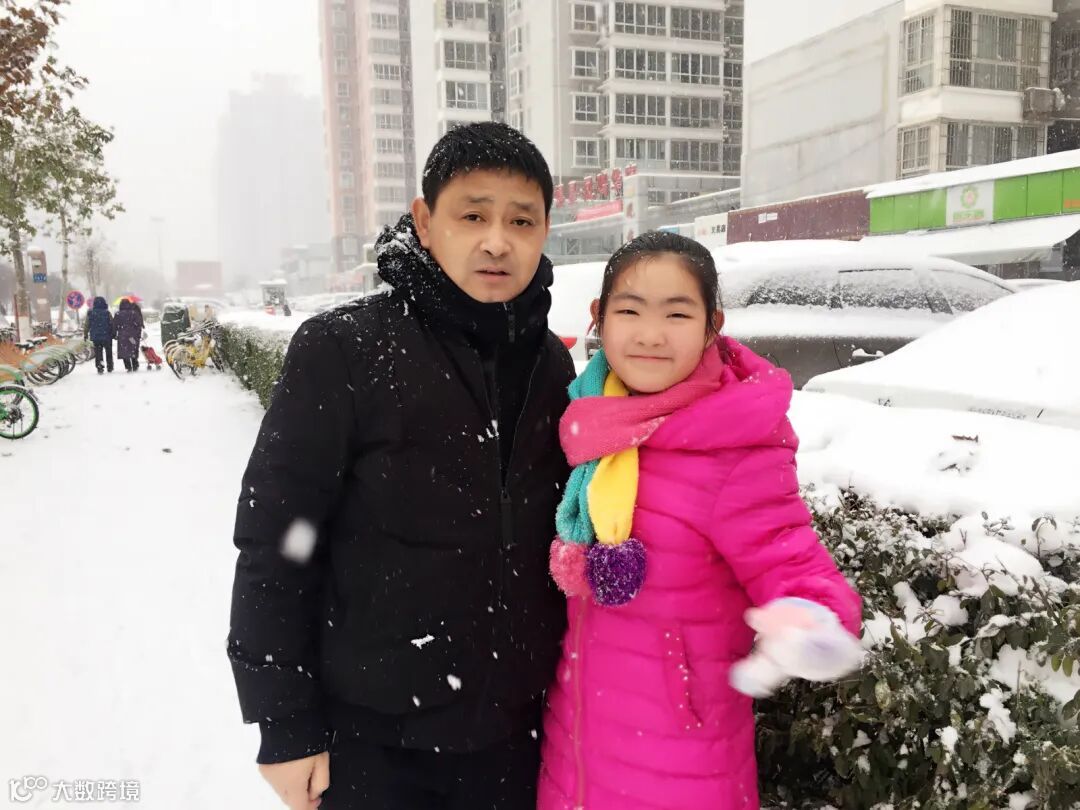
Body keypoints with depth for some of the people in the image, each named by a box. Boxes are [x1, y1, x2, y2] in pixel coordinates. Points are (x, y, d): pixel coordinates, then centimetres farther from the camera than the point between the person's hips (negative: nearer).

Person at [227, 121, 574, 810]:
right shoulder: (344, 350, -15)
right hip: (370, 735, -3)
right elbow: (276, 544, -12)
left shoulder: (552, 362, -1)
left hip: (512, 728, 4)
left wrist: (565, 686, 11)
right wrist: (286, 726, -9)